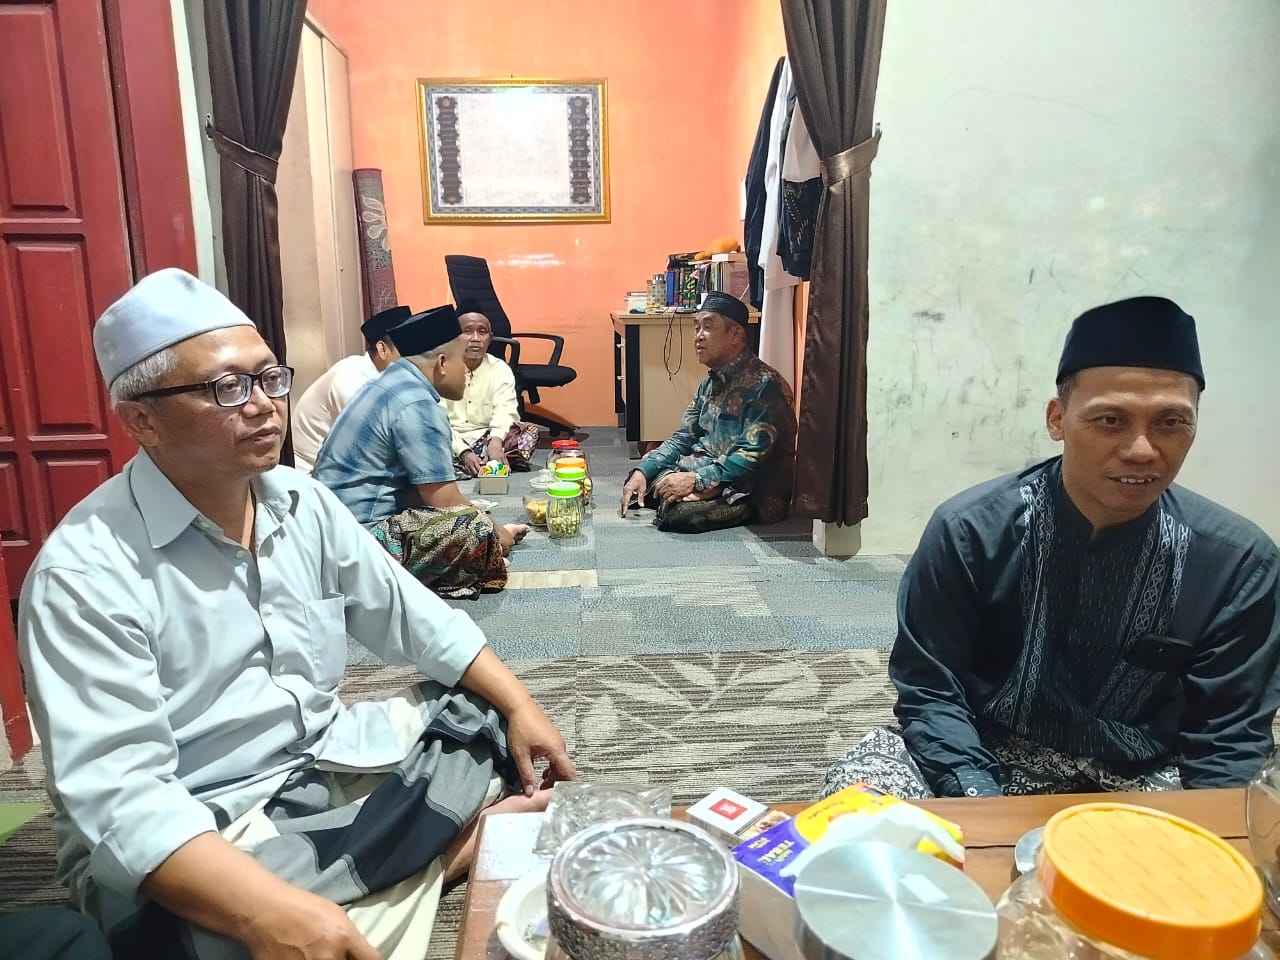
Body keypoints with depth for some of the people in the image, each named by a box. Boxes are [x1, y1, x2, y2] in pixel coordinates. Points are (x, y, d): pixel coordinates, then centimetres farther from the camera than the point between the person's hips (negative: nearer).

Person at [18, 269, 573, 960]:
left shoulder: (300, 499, 0)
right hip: (194, 837, -6)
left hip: (331, 761, 6)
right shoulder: (85, 571, -20)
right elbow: (118, 795, -28)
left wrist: (519, 706, -4)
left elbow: (413, 617, 5)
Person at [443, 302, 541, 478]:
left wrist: (496, 440, -38)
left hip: (485, 437, 2)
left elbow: (505, 411, -15)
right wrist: (463, 452, -31)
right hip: (452, 442, -2)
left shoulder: (500, 369, 0)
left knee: (530, 431, -21)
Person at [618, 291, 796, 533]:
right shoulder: (712, 380, 9)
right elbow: (685, 437, 11)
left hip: (752, 492, -8)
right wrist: (643, 471, -3)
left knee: (680, 511, -29)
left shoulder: (764, 385, -19)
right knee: (639, 479, 5)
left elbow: (752, 458, -25)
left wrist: (696, 480, -28)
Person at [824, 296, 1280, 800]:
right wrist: (985, 814, -22)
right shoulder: (969, 531, -13)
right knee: (858, 781, -27)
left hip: (1143, 788, 2)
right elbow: (929, 690, -9)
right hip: (984, 761, -1)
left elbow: (1228, 738, -2)